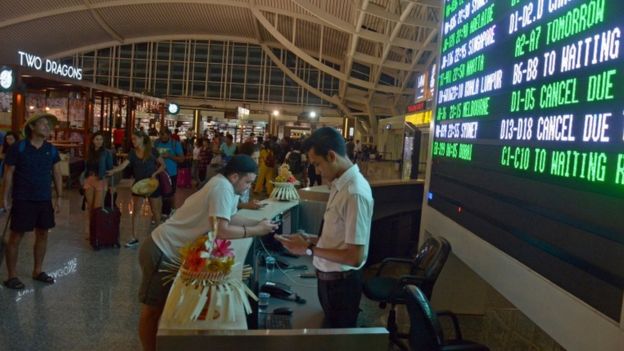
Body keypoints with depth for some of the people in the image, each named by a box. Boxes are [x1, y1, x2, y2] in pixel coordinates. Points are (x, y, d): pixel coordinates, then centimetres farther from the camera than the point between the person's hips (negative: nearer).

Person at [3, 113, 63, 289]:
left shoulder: (51, 150, 4)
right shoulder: (18, 148, -7)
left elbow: (57, 174, 9)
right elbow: (9, 173, -3)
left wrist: (59, 197, 5)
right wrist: (6, 197, -5)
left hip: (45, 200, 5)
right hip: (23, 200, -4)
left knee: (42, 234, 11)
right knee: (16, 236, 1)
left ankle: (38, 271, 26)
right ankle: (12, 276, 12)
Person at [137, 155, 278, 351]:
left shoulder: (226, 186, 6)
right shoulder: (223, 188, -24)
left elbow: (229, 219, 11)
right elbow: (222, 231, -31)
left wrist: (259, 223, 0)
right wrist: (256, 231, -20)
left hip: (173, 253, 10)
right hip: (161, 252, -10)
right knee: (153, 309, 4)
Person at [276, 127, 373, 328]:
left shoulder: (355, 193, -27)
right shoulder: (340, 184, 2)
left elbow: (355, 257, -26)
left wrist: (310, 249, -20)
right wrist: (312, 239, 1)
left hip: (341, 283, -8)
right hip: (330, 278, 8)